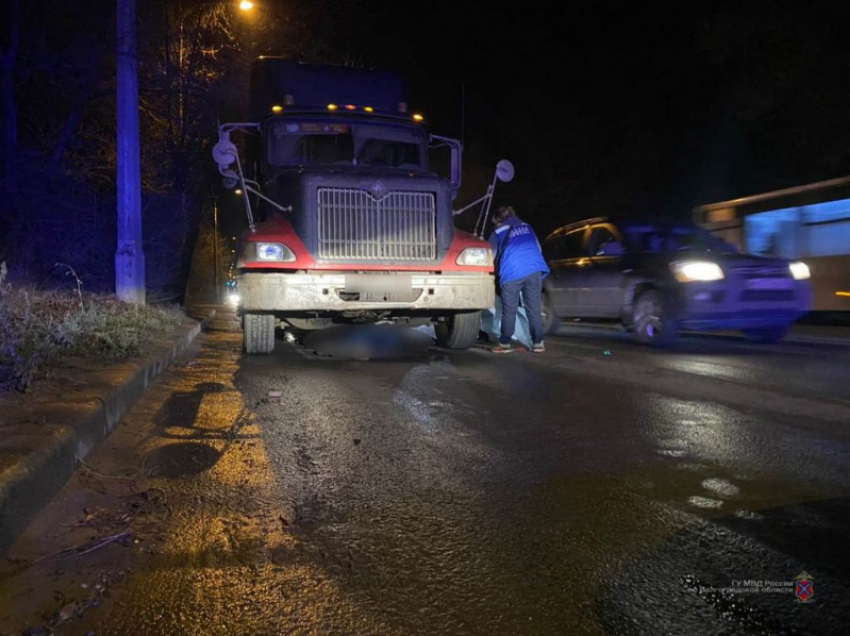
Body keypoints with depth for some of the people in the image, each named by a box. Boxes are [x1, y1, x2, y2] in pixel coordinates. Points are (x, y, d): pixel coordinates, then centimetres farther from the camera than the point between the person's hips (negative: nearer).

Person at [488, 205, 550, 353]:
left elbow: (491, 256, 13)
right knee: (534, 309, 7)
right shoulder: (526, 226, 22)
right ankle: (538, 343, 7)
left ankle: (505, 344, 6)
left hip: (512, 272, -3)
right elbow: (538, 248, 28)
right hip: (534, 270, 3)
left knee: (509, 311, 3)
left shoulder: (498, 232, 12)